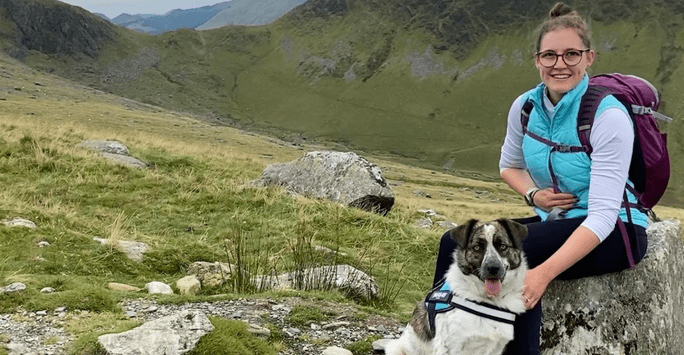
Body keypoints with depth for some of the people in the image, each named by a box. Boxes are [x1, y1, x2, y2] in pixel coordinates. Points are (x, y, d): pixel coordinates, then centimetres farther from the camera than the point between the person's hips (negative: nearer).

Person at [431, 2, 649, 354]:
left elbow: (603, 215, -26)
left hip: (613, 233, -6)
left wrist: (544, 272, -37)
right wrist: (533, 194, -6)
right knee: (455, 242, -15)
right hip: (555, 223, 6)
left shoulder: (609, 117, -20)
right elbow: (509, 165, 18)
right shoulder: (526, 106, -2)